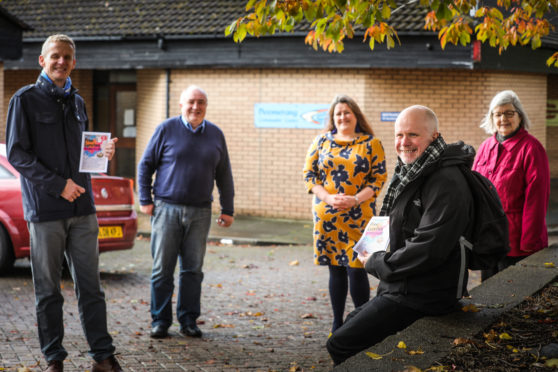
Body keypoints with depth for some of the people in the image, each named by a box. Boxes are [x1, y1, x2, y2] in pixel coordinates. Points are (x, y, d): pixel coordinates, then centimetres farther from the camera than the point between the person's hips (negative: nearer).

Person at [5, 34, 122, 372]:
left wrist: (103, 152, 2)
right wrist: (58, 184, -15)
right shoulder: (26, 99, -1)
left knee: (91, 285, 4)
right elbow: (17, 153, -7)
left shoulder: (77, 101, 16)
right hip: (45, 209, -4)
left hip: (82, 209, 5)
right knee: (48, 289, 2)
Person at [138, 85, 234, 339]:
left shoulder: (215, 135, 9)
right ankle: (160, 320, 8)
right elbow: (145, 165, 5)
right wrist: (145, 200, -1)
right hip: (167, 208, -2)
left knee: (193, 270, 5)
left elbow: (224, 175, 15)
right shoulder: (166, 129, 1)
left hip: (200, 213, 3)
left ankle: (188, 320, 14)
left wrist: (227, 209, 12)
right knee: (162, 269, -1)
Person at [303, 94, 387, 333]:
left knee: (356, 269, -7)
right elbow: (309, 173, 6)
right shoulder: (322, 141, 9)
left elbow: (379, 177, -1)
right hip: (327, 215, 3)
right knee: (335, 269, 9)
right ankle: (337, 322, 18)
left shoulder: (371, 143, 2)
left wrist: (355, 199, -14)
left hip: (358, 217, -3)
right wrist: (329, 197, -9)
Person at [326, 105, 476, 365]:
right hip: (401, 288, 11)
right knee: (352, 322, 26)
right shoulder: (411, 174, 11)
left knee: (340, 345, -12)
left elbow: (427, 251, -28)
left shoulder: (446, 184, -22)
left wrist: (374, 263, -15)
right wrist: (374, 252, 5)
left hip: (421, 297, -11)